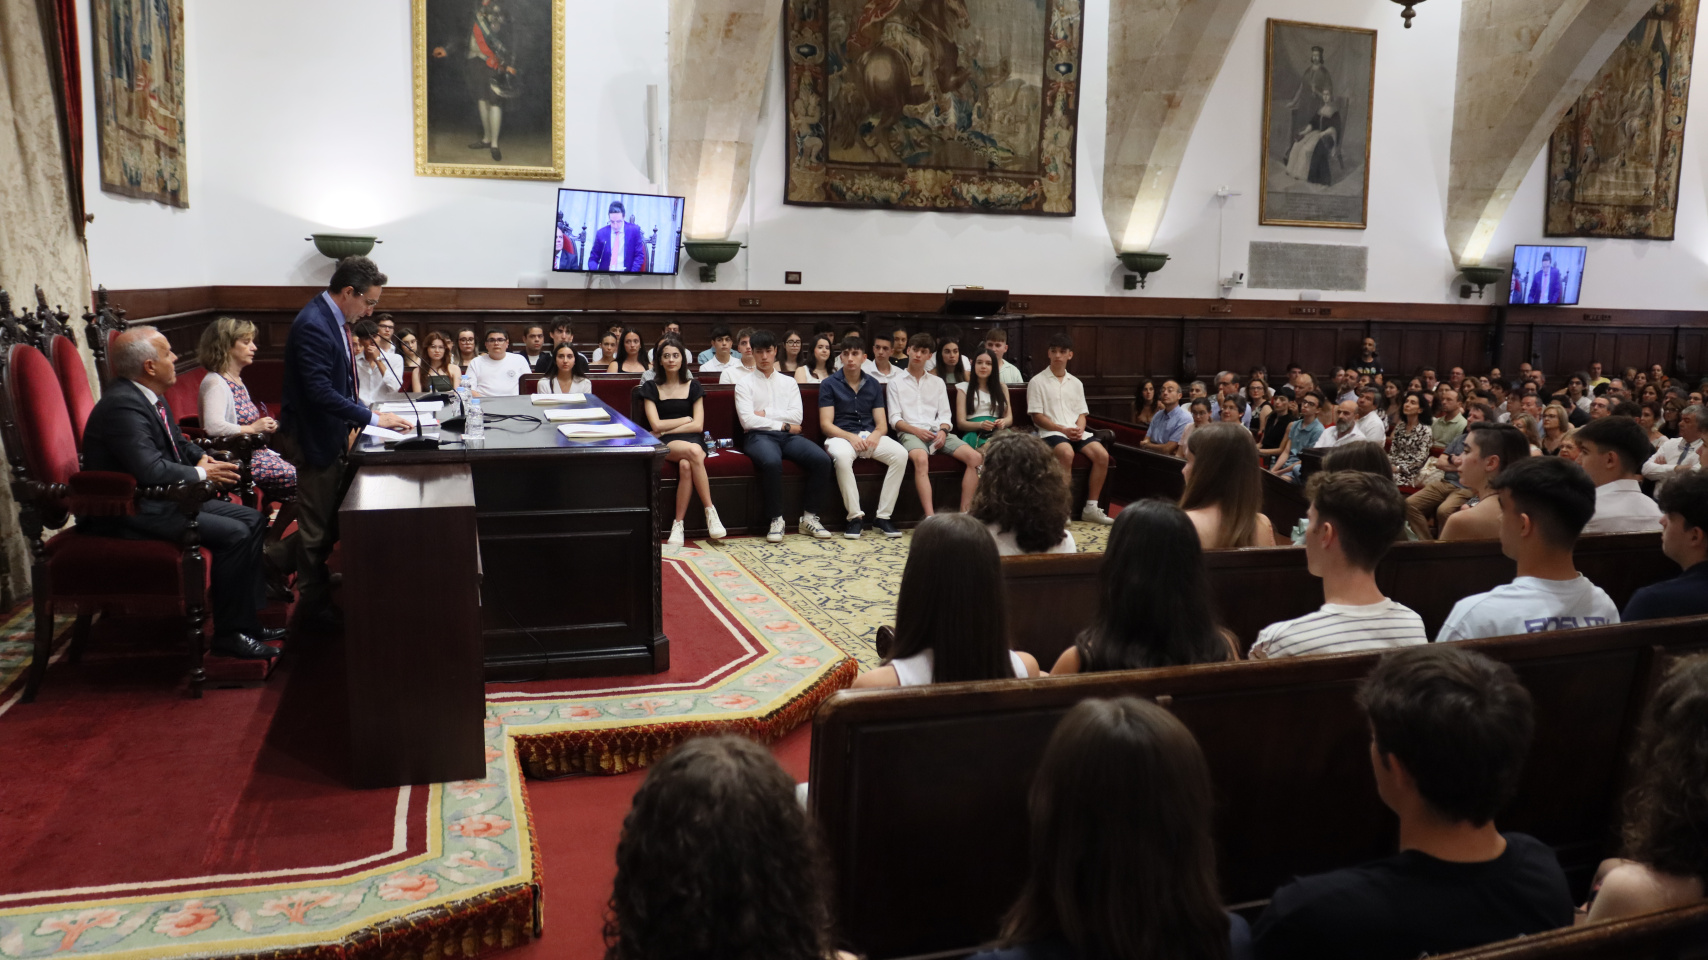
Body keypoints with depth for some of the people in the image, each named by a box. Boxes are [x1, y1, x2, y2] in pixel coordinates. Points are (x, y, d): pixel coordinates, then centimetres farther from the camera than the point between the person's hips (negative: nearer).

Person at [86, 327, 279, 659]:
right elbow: (151, 470, -31)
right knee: (234, 533, -22)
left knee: (253, 520, 5)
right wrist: (202, 473, -16)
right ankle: (230, 634, -9)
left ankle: (247, 619, 8)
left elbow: (178, 442, 25)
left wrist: (201, 458, 4)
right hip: (130, 513, -11)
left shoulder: (149, 396, 9)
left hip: (164, 496, 11)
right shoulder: (122, 405, -22)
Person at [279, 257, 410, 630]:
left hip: (329, 434, 10)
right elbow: (320, 392, -29)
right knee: (317, 526, 2)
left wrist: (363, 413, 9)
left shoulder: (333, 320, 8)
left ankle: (319, 594, 33)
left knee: (329, 522, 19)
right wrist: (372, 418, -25)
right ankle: (312, 609, 15)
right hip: (313, 438, -10)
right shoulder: (314, 325, -23)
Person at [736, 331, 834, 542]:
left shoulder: (789, 382, 20)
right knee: (772, 462, -39)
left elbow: (796, 416, 5)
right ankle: (776, 520, -24)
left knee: (822, 459, -25)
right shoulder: (744, 384, 10)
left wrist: (766, 413, -4)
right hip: (759, 437, -4)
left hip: (788, 436, 4)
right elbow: (747, 421, -5)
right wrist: (783, 425, -4)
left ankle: (809, 517, -13)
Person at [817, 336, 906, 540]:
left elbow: (882, 424, 11)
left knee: (900, 454, -25)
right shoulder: (829, 384, 4)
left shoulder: (873, 385, 15)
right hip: (841, 436, -3)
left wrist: (876, 435, -14)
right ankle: (855, 516, -28)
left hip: (870, 436, 4)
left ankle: (883, 516, -19)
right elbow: (825, 424, -3)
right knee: (841, 456, -39)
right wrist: (851, 437, -19)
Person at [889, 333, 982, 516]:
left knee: (975, 457, -21)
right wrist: (916, 430, -15)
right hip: (910, 432, -4)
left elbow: (945, 413, 13)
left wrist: (943, 431, -9)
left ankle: (964, 514, -21)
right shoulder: (896, 383, 11)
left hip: (937, 431, 4)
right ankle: (930, 518, -47)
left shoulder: (938, 382, 22)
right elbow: (895, 419, 2)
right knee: (921, 459, -40)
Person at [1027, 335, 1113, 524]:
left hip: (1076, 432, 5)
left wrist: (1079, 429, -7)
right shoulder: (1037, 382, 2)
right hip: (1050, 432, -5)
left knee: (1102, 455, -20)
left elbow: (1082, 414, 16)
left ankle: (1091, 508, -12)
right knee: (1067, 453, -37)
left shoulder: (1076, 383, 18)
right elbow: (1037, 416, -4)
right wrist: (1063, 429, -15)